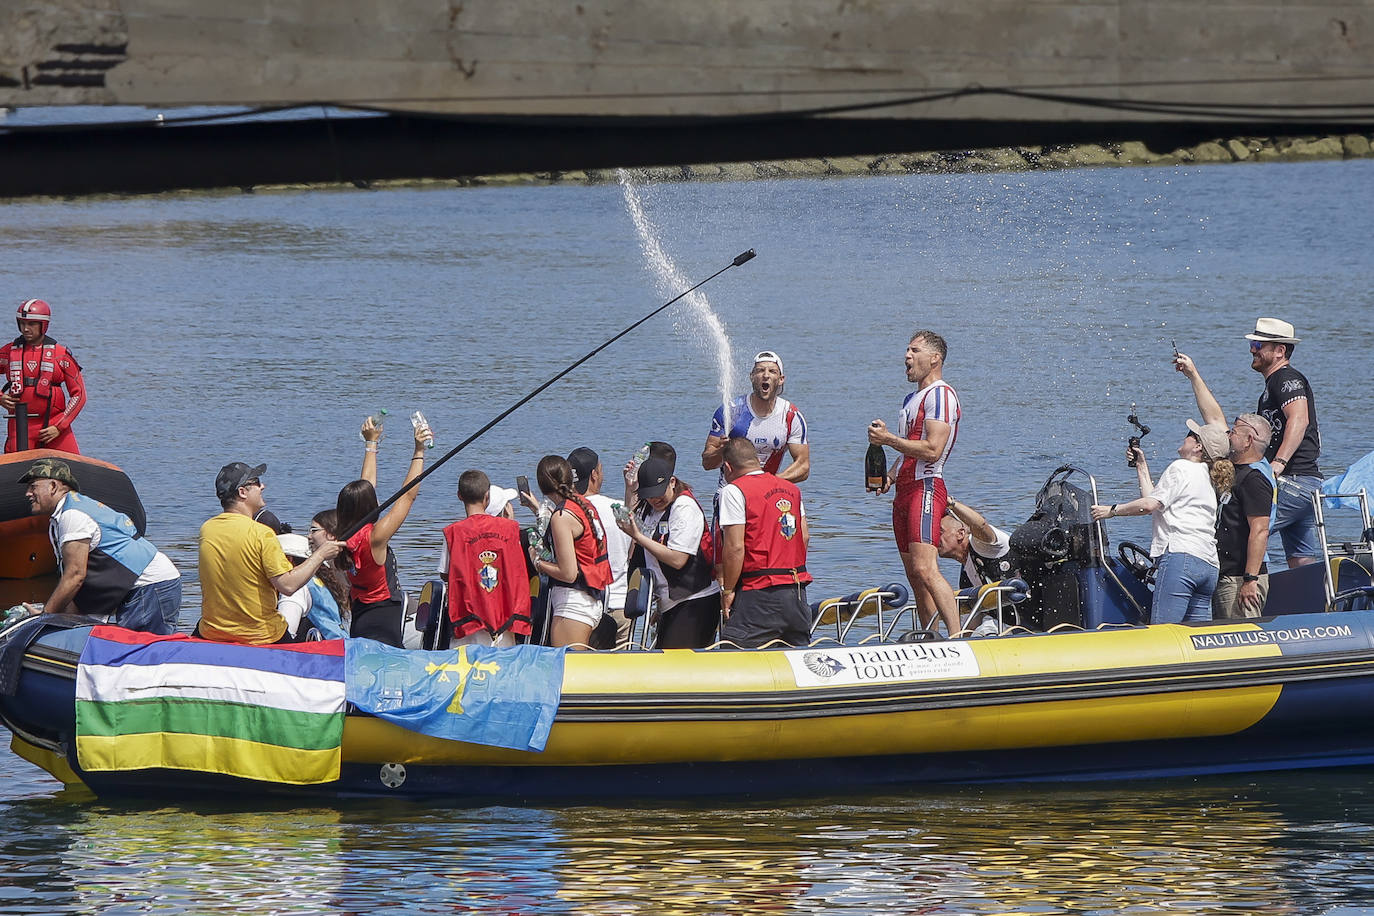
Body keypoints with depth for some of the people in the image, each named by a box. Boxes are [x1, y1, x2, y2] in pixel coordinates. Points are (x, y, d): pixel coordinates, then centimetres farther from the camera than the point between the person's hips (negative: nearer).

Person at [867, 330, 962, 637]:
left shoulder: (940, 395, -8)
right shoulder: (912, 398, 24)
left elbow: (932, 450, -19)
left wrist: (887, 438, -14)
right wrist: (889, 477, 12)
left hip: (927, 489, -10)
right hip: (905, 492, 10)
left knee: (925, 569, -22)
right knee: (914, 575, 6)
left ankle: (957, 636, -27)